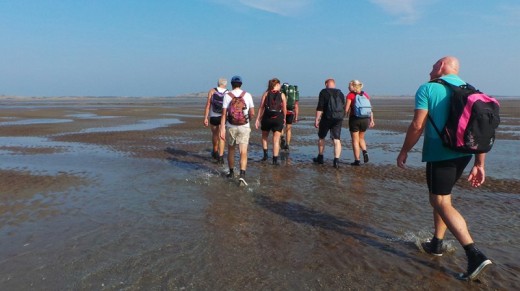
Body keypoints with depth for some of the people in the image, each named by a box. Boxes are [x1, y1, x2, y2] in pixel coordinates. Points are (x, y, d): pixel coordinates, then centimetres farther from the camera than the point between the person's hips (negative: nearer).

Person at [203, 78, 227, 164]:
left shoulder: (212, 91, -2)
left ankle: (215, 152, 37)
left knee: (215, 135, 20)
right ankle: (220, 157, -9)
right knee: (221, 137, 0)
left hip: (213, 117, 1)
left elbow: (208, 105, -8)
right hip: (224, 117, -1)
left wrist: (205, 118, -7)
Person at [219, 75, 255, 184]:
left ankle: (231, 172, 31)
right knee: (243, 152, -4)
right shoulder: (247, 95, -1)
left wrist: (222, 129, -10)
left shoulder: (227, 95, -3)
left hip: (231, 127, 1)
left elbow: (224, 114, -9)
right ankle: (242, 175, -20)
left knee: (231, 150, 20)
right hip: (244, 127, -1)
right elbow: (252, 114, -1)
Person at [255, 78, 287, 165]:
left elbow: (261, 107, -3)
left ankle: (265, 154, 15)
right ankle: (275, 159, 1)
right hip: (278, 119, -1)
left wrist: (258, 119, 0)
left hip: (267, 118, 1)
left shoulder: (266, 94, 2)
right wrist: (284, 118, 18)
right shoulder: (282, 95, 0)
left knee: (264, 137, 22)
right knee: (276, 140, 3)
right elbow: (284, 109, 2)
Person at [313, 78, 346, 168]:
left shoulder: (323, 92, -2)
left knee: (321, 137, 16)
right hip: (338, 119, 3)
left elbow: (320, 107, -10)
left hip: (327, 118, -3)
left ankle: (320, 158, 26)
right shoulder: (340, 93, 12)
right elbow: (344, 107, 16)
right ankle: (336, 160, -8)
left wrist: (317, 119, -8)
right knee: (337, 139, 1)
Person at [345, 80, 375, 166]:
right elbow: (370, 108, 5)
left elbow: (347, 109, -9)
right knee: (361, 138, 23)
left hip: (355, 119, -4)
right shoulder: (365, 95, 9)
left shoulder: (350, 95, -4)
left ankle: (357, 160, 4)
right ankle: (365, 152, -1)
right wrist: (372, 120, 7)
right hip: (365, 119, 4)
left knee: (355, 140, 6)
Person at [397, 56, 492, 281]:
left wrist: (404, 151, -2)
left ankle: (475, 254, -13)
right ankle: (437, 243, 30)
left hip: (439, 155, -7)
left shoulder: (427, 89, -7)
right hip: (463, 154, 8)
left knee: (441, 203, -4)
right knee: (441, 197, 21)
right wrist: (479, 164, 11)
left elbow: (417, 125, -14)